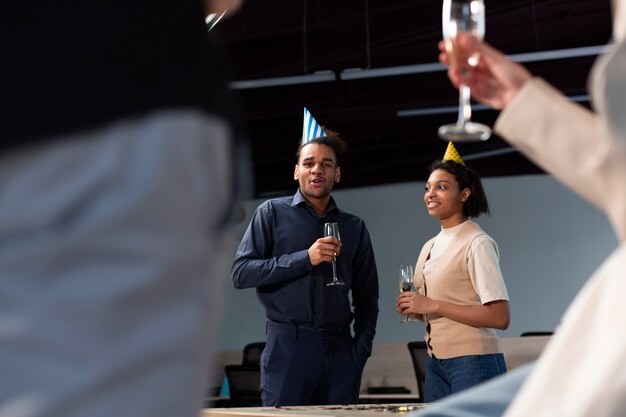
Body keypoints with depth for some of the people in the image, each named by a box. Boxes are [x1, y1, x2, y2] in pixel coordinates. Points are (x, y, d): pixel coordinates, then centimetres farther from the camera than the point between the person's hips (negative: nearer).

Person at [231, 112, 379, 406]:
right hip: (288, 346, -3)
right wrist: (305, 259, -11)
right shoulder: (272, 213, 7)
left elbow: (367, 296, 18)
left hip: (339, 349, 3)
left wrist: (362, 346, 4)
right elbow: (241, 273, -4)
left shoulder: (354, 227, 16)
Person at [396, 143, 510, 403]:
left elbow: (500, 317, -20)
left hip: (473, 362, -8)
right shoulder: (430, 247, 13)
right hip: (436, 363, 8)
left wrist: (433, 305, -20)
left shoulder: (477, 244, -11)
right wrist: (414, 309, 0)